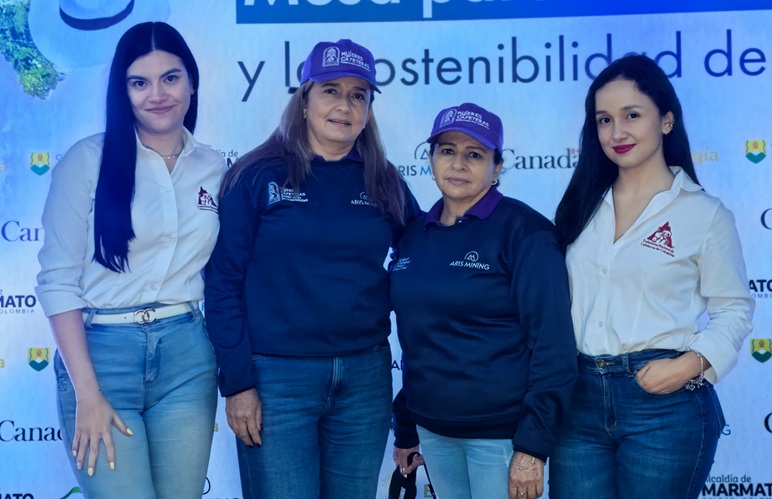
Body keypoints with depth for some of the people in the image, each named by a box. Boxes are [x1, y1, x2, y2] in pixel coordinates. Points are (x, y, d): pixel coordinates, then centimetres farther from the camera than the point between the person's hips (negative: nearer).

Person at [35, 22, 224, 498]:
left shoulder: (214, 168, 7)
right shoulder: (88, 160, -4)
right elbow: (58, 280, -7)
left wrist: (229, 372, 6)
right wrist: (87, 393, -13)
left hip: (186, 356, 3)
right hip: (102, 352, -3)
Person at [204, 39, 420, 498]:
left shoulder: (385, 184, 7)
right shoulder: (258, 176, -3)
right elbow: (224, 281, -5)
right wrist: (237, 380, -9)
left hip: (365, 377, 4)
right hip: (277, 376, -3)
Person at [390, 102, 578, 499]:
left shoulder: (523, 230, -10)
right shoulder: (415, 235, 7)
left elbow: (552, 343, -14)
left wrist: (533, 445, -17)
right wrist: (405, 430, 16)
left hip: (502, 432, -5)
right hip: (432, 429, 5)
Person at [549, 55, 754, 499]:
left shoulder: (704, 213, -2)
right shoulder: (583, 206, 11)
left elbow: (734, 309, 1)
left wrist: (691, 363, -15)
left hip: (665, 402, -3)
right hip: (581, 399, 4)